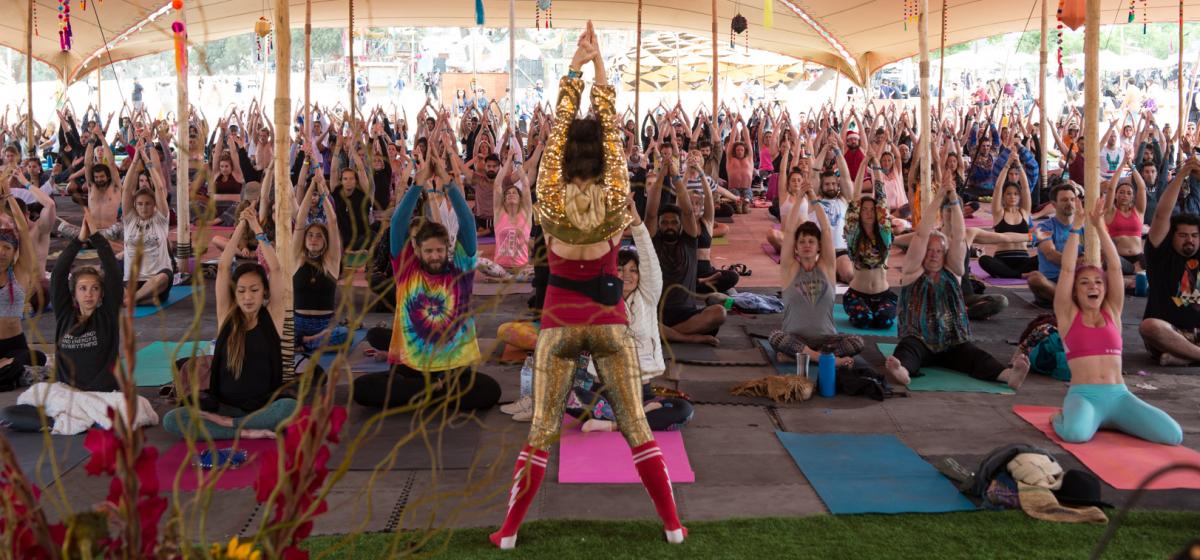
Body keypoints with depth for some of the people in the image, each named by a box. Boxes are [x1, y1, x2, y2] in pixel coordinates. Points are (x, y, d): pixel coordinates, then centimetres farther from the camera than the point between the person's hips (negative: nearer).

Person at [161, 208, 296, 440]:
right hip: (225, 405, 2)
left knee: (290, 406, -36)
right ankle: (246, 432, -24)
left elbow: (275, 269, -8)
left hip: (264, 407, -1)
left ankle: (224, 422, -20)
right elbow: (223, 268, -3)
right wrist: (241, 226, -1)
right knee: (171, 420, -23)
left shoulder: (271, 316, 1)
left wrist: (258, 229, -3)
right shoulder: (227, 316, 4)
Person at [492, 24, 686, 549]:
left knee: (542, 431, 7)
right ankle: (673, 525, 13)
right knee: (636, 427, 7)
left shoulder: (550, 202, -11)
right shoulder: (615, 201, -11)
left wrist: (573, 68, 2)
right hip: (610, 322, 0)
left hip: (559, 323, 0)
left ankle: (509, 530, 13)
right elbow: (611, 129, -3)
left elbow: (557, 130, -3)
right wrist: (598, 66, 2)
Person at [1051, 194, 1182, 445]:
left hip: (1119, 395, 4)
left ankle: (1112, 421, 11)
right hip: (1083, 395, -4)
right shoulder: (1068, 316, 6)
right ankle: (1062, 418, 1)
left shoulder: (1112, 312, 14)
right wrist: (1076, 227, -4)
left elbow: (1115, 267, 6)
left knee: (1173, 435, -17)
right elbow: (1067, 270, -3)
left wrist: (1099, 226, 0)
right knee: (1076, 434, -38)